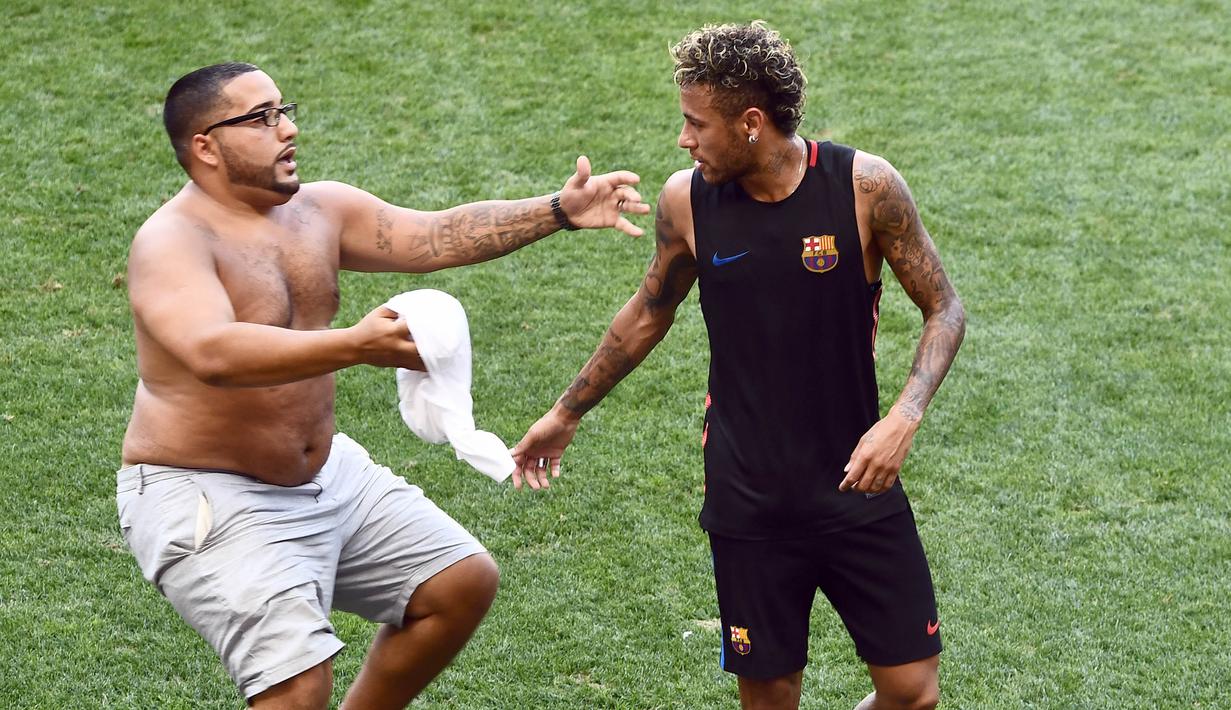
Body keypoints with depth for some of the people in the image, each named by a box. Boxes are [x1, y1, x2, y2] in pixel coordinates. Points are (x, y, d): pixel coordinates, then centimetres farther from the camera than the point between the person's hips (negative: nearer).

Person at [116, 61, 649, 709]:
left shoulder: (320, 210, 4)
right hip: (208, 498, -9)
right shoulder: (172, 242, -20)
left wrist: (559, 212, -12)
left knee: (465, 582, 12)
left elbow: (438, 236, 0)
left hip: (325, 472, 9)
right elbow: (213, 353, -37)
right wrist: (355, 346, -48)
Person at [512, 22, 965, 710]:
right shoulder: (686, 200, -4)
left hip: (857, 488, -1)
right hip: (747, 500, 1)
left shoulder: (865, 186, -12)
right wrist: (566, 414, 21)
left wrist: (903, 419, -19)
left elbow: (945, 309, -3)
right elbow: (649, 314, 14)